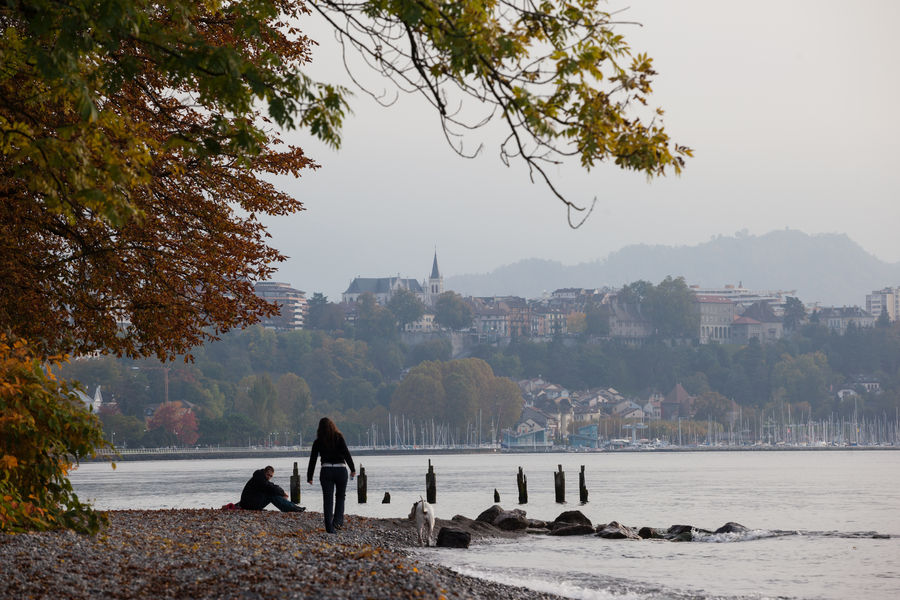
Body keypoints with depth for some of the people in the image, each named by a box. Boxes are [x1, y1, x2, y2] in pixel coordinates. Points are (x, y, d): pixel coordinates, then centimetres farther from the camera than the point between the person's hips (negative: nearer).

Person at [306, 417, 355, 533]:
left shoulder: (318, 442, 4)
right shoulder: (339, 438, -1)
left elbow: (312, 460, 6)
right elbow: (346, 453, -9)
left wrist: (309, 477, 11)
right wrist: (353, 469, -5)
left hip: (326, 471, 1)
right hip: (340, 469, -1)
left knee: (328, 499, 2)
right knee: (340, 497, 17)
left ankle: (330, 527, -5)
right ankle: (338, 521, 2)